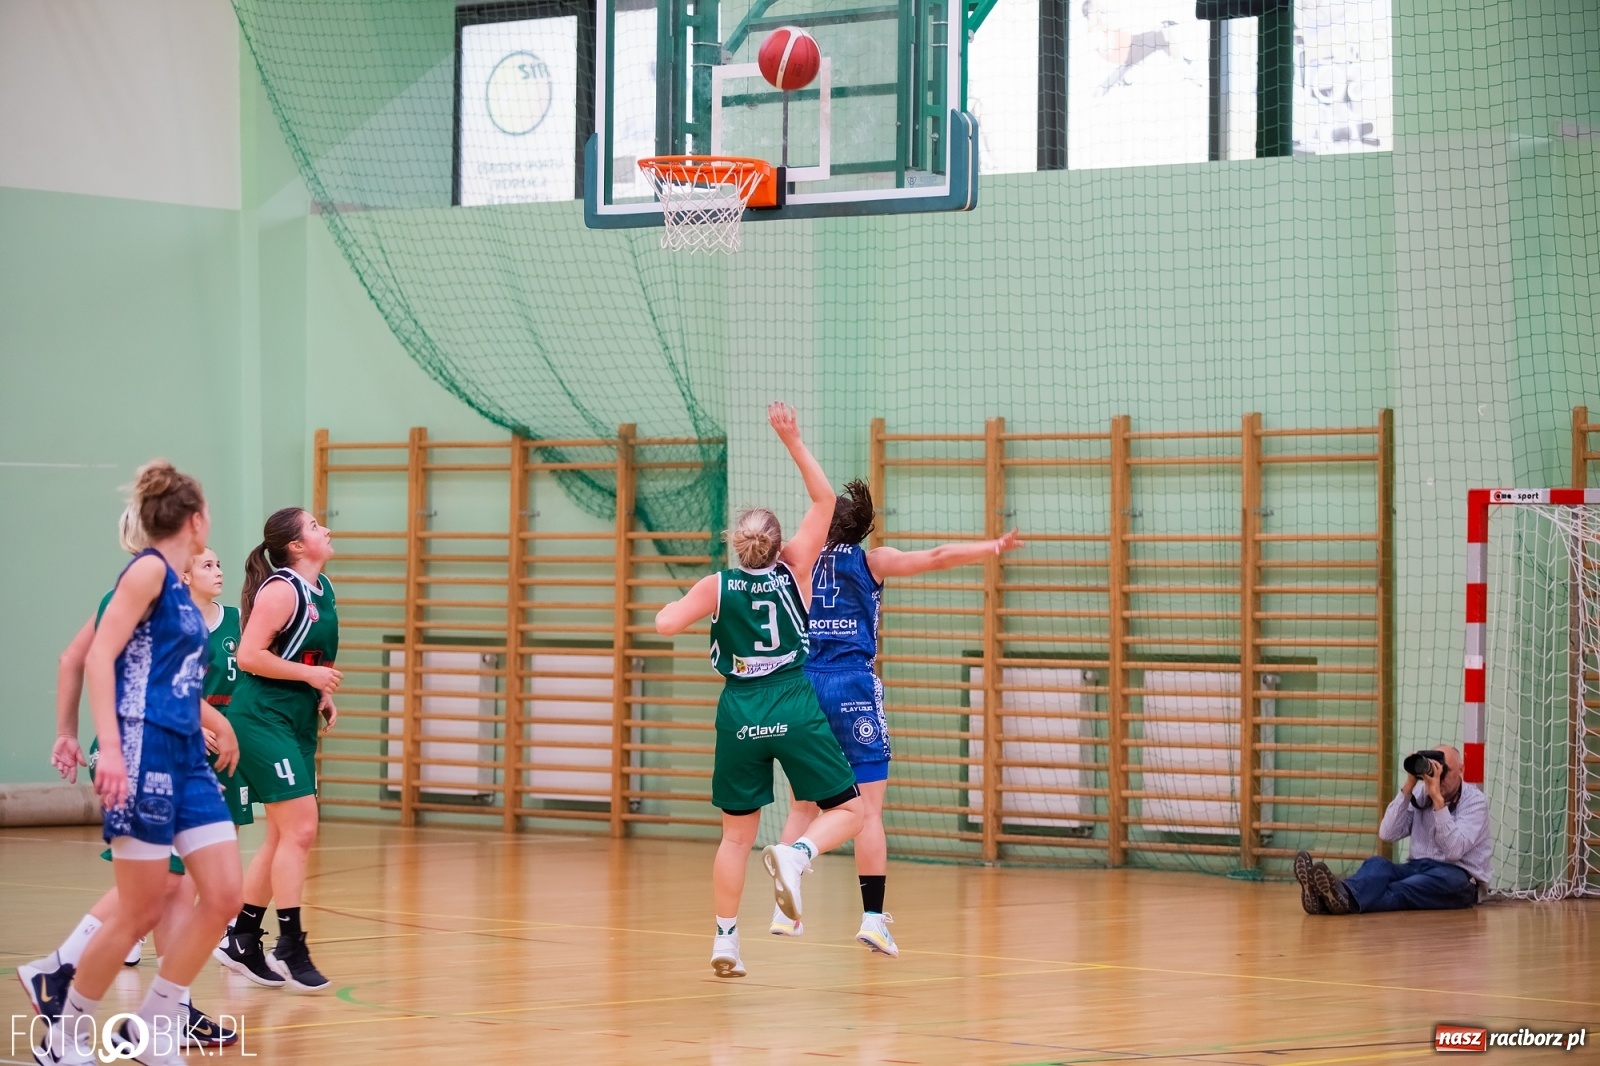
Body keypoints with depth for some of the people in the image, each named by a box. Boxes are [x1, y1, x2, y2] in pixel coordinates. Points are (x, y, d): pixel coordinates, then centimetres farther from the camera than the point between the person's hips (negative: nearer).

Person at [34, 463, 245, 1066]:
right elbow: (99, 657, -17)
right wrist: (109, 745, -27)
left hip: (186, 757, 9)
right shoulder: (148, 570, -8)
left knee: (224, 894, 0)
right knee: (142, 912, -4)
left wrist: (216, 722, 47)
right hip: (143, 753, -9)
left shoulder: (178, 586, 17)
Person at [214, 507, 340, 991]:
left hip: (297, 724, 10)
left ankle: (242, 943, 20)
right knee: (300, 829, -11)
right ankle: (290, 949, -6)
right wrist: (309, 675, -19)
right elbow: (249, 656, -21)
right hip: (263, 718, -10)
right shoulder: (282, 589, -14)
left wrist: (322, 696, 10)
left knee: (284, 838, 11)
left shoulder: (323, 588, 12)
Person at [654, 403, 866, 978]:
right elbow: (824, 500, 2)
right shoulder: (793, 569, -2)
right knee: (847, 810, 6)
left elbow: (665, 624, -13)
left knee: (737, 833, 14)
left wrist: (675, 604, 10)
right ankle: (794, 856, -24)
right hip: (795, 710, -2)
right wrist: (792, 441, -1)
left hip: (740, 713, 2)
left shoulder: (716, 587, -2)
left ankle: (725, 939, 11)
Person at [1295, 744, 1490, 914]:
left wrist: (1437, 797, -26)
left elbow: (1454, 850, -23)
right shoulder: (1420, 793, 8)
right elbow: (1388, 834, -5)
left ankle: (1349, 901, -64)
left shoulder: (1474, 801, -6)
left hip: (1459, 879, -5)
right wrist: (1408, 786, -11)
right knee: (1377, 864, -25)